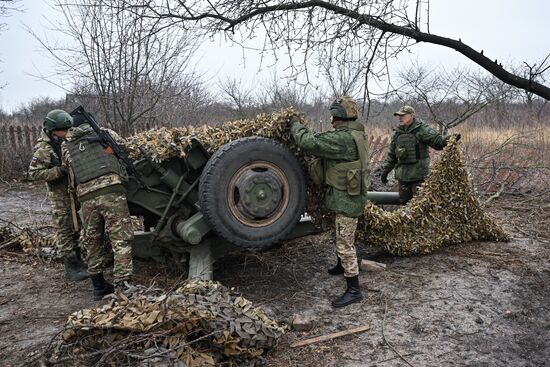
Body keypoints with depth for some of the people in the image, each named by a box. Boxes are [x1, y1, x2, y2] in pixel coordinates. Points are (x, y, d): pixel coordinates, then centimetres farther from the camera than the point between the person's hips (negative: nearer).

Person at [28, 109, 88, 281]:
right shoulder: (43, 149, -15)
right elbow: (33, 173, -18)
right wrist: (60, 171, -24)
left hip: (74, 191, 8)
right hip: (60, 195, -8)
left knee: (75, 228, 16)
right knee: (64, 231, -2)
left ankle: (77, 260, 29)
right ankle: (70, 269, 4)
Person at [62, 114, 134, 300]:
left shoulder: (66, 147, 20)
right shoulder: (107, 134, 14)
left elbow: (71, 174, 18)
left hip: (86, 197, 3)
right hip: (111, 191, -3)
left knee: (92, 242, 16)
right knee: (120, 240, -2)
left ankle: (99, 286, 24)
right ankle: (122, 285, -8)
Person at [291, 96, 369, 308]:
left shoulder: (342, 139, -25)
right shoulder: (356, 135, 8)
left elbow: (308, 143, -27)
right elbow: (324, 145, 14)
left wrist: (296, 126, -9)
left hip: (346, 199, -10)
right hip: (348, 196, 10)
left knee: (345, 243, -3)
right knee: (341, 237, 28)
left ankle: (353, 290, 5)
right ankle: (342, 266, 49)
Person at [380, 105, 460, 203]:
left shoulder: (422, 129, -5)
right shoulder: (397, 133, 12)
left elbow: (437, 140, -14)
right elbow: (391, 154, 17)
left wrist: (450, 139, -34)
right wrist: (385, 170, 14)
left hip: (419, 174, -6)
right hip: (402, 174, 6)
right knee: (404, 201, 14)